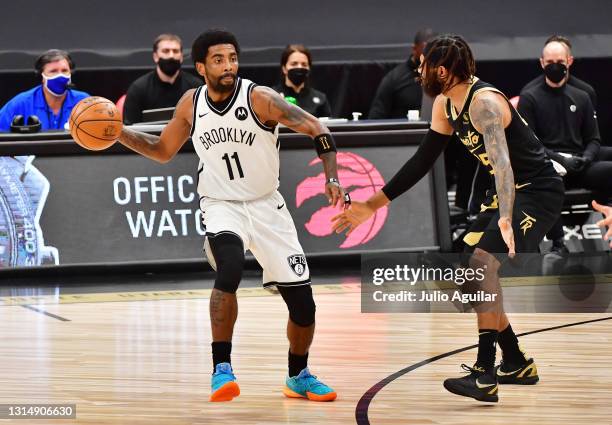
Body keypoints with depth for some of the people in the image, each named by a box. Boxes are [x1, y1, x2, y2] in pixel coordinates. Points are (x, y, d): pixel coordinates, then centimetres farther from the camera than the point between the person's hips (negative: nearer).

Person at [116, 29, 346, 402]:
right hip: (221, 206, 0)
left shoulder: (259, 98, -16)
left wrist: (332, 178, -27)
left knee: (303, 303, 0)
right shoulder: (191, 104, -5)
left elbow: (317, 129, -14)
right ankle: (222, 368, -26)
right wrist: (118, 133, -2)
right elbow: (163, 151, 11)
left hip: (267, 205, 0)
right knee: (230, 267, -33)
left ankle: (299, 377, 27)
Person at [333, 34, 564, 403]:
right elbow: (422, 161, 15)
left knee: (483, 262, -24)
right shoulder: (445, 105, 4)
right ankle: (517, 365, 23)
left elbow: (502, 162, -40)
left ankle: (485, 375, -25)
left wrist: (505, 219, -55)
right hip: (509, 192, 10)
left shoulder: (484, 102, -25)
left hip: (539, 192, -10)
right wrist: (373, 205, 14)